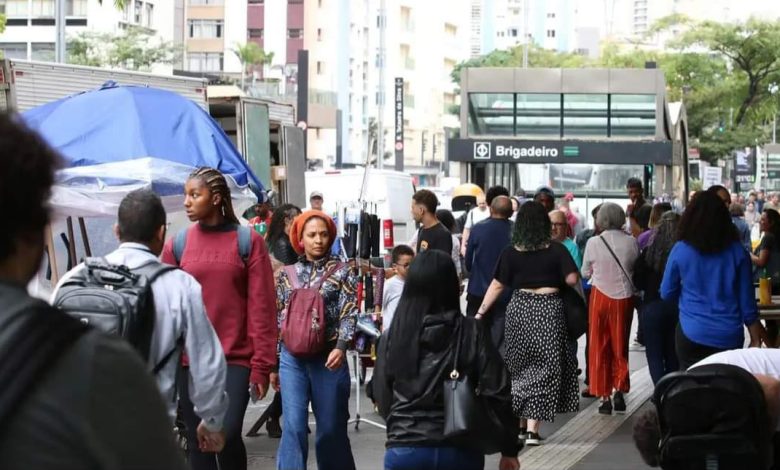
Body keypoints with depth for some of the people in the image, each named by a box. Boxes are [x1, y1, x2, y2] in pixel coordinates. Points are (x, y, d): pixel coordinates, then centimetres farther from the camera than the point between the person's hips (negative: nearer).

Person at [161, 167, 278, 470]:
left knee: (228, 434, -13)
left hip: (235, 359, -2)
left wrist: (262, 364, -6)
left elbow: (262, 307, -2)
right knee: (199, 441, 5)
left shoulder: (248, 241, -1)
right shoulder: (177, 244, 5)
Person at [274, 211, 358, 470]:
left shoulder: (343, 271, 3)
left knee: (331, 428, 7)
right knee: (293, 427, -7)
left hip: (328, 357, -1)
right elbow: (277, 319, 13)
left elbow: (349, 313, -5)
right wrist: (273, 363, 11)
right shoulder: (286, 275, 10)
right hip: (292, 358, 1)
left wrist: (341, 347, -21)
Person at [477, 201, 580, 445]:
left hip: (519, 309, 2)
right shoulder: (556, 250, -5)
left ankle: (517, 421, 19)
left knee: (520, 367, 16)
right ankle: (532, 428, -2)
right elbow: (572, 279, -9)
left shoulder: (511, 252, -1)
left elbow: (497, 285, -1)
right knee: (543, 367, 3)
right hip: (548, 310, -2)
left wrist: (481, 312, 5)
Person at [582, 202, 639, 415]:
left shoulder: (593, 243, -9)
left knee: (600, 348, 8)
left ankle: (604, 396, 7)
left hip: (600, 296, -1)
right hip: (624, 296, 1)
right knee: (620, 347, 14)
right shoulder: (631, 242, -7)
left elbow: (585, 272, 2)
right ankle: (619, 390, 5)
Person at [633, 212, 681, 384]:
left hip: (653, 305, -2)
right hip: (678, 306, 2)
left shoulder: (649, 252, -11)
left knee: (655, 354, 5)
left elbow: (638, 282, -4)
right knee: (673, 354, 17)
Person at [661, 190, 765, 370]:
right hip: (729, 336, 1)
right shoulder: (737, 252, -1)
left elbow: (667, 293, 6)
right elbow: (747, 301, 2)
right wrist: (756, 339, 11)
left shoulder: (680, 250, -3)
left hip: (692, 333, -1)